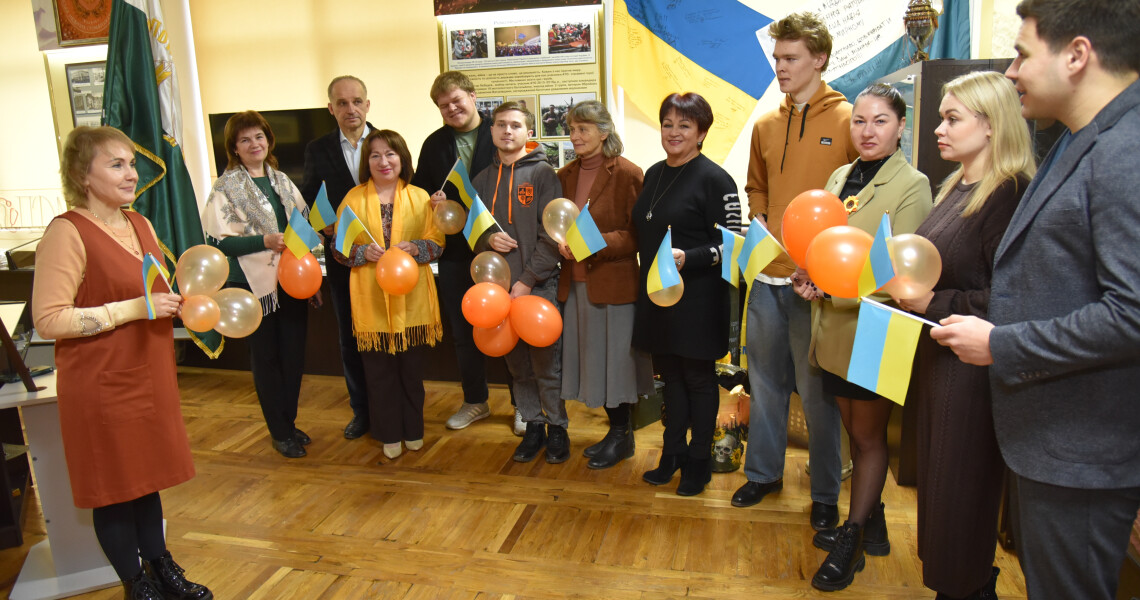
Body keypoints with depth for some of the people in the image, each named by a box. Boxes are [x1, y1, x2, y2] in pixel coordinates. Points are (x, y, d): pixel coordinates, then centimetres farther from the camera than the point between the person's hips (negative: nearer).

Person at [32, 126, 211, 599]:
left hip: (149, 374, 7)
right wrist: (135, 308, -24)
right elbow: (48, 319, -21)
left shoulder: (140, 224, 8)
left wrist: (177, 302, 2)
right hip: (102, 386, -7)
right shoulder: (67, 232, -16)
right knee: (114, 487, 8)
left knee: (147, 477, 18)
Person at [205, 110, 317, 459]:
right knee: (265, 358, 6)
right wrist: (264, 241, -21)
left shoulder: (282, 181, 12)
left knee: (294, 355, 10)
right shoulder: (225, 188, -5)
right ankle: (279, 433, 19)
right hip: (253, 284, -5)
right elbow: (218, 241, -12)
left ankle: (289, 423, 27)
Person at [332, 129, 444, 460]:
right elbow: (339, 247, 4)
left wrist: (415, 248, -16)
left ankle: (413, 430, 28)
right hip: (372, 301, 0)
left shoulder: (420, 197, 4)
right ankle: (390, 434, 24)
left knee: (412, 368, 11)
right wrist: (364, 252, -16)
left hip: (413, 299, 1)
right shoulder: (353, 198, 2)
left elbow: (437, 243, 4)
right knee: (380, 371, 7)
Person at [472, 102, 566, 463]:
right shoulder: (483, 180, 13)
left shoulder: (542, 173, -2)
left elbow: (551, 234, -8)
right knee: (517, 364, 12)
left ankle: (557, 428, 19)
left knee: (547, 362, 1)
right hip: (499, 286, 5)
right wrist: (488, 239, -4)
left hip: (539, 286, -4)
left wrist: (528, 280, -13)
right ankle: (532, 426, 26)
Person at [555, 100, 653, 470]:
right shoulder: (566, 176, 12)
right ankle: (616, 430, 29)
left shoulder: (627, 174, -9)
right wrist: (563, 243, -1)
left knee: (615, 356, 2)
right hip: (576, 282, 7)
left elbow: (638, 233, -12)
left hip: (614, 282, -6)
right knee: (591, 356, 12)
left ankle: (622, 436, 20)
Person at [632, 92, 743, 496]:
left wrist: (688, 258, -27)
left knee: (698, 378, 6)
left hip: (697, 297, -7)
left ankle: (698, 462, 21)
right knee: (669, 374, 15)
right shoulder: (654, 174, 11)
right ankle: (673, 453, 30)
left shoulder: (714, 179, -12)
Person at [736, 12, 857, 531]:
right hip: (767, 274, 5)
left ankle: (826, 494, 22)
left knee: (816, 390, 5)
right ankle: (763, 472, 33)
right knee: (766, 381, 16)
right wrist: (759, 223, 6)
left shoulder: (847, 121, -5)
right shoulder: (766, 125, 12)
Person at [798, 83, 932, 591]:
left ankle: (851, 541, 23)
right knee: (855, 432, 17)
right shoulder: (840, 177, 9)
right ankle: (871, 524, 35)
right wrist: (806, 278, -6)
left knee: (869, 437, 9)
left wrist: (832, 288, -23)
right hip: (834, 329, 6)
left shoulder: (912, 186, -10)